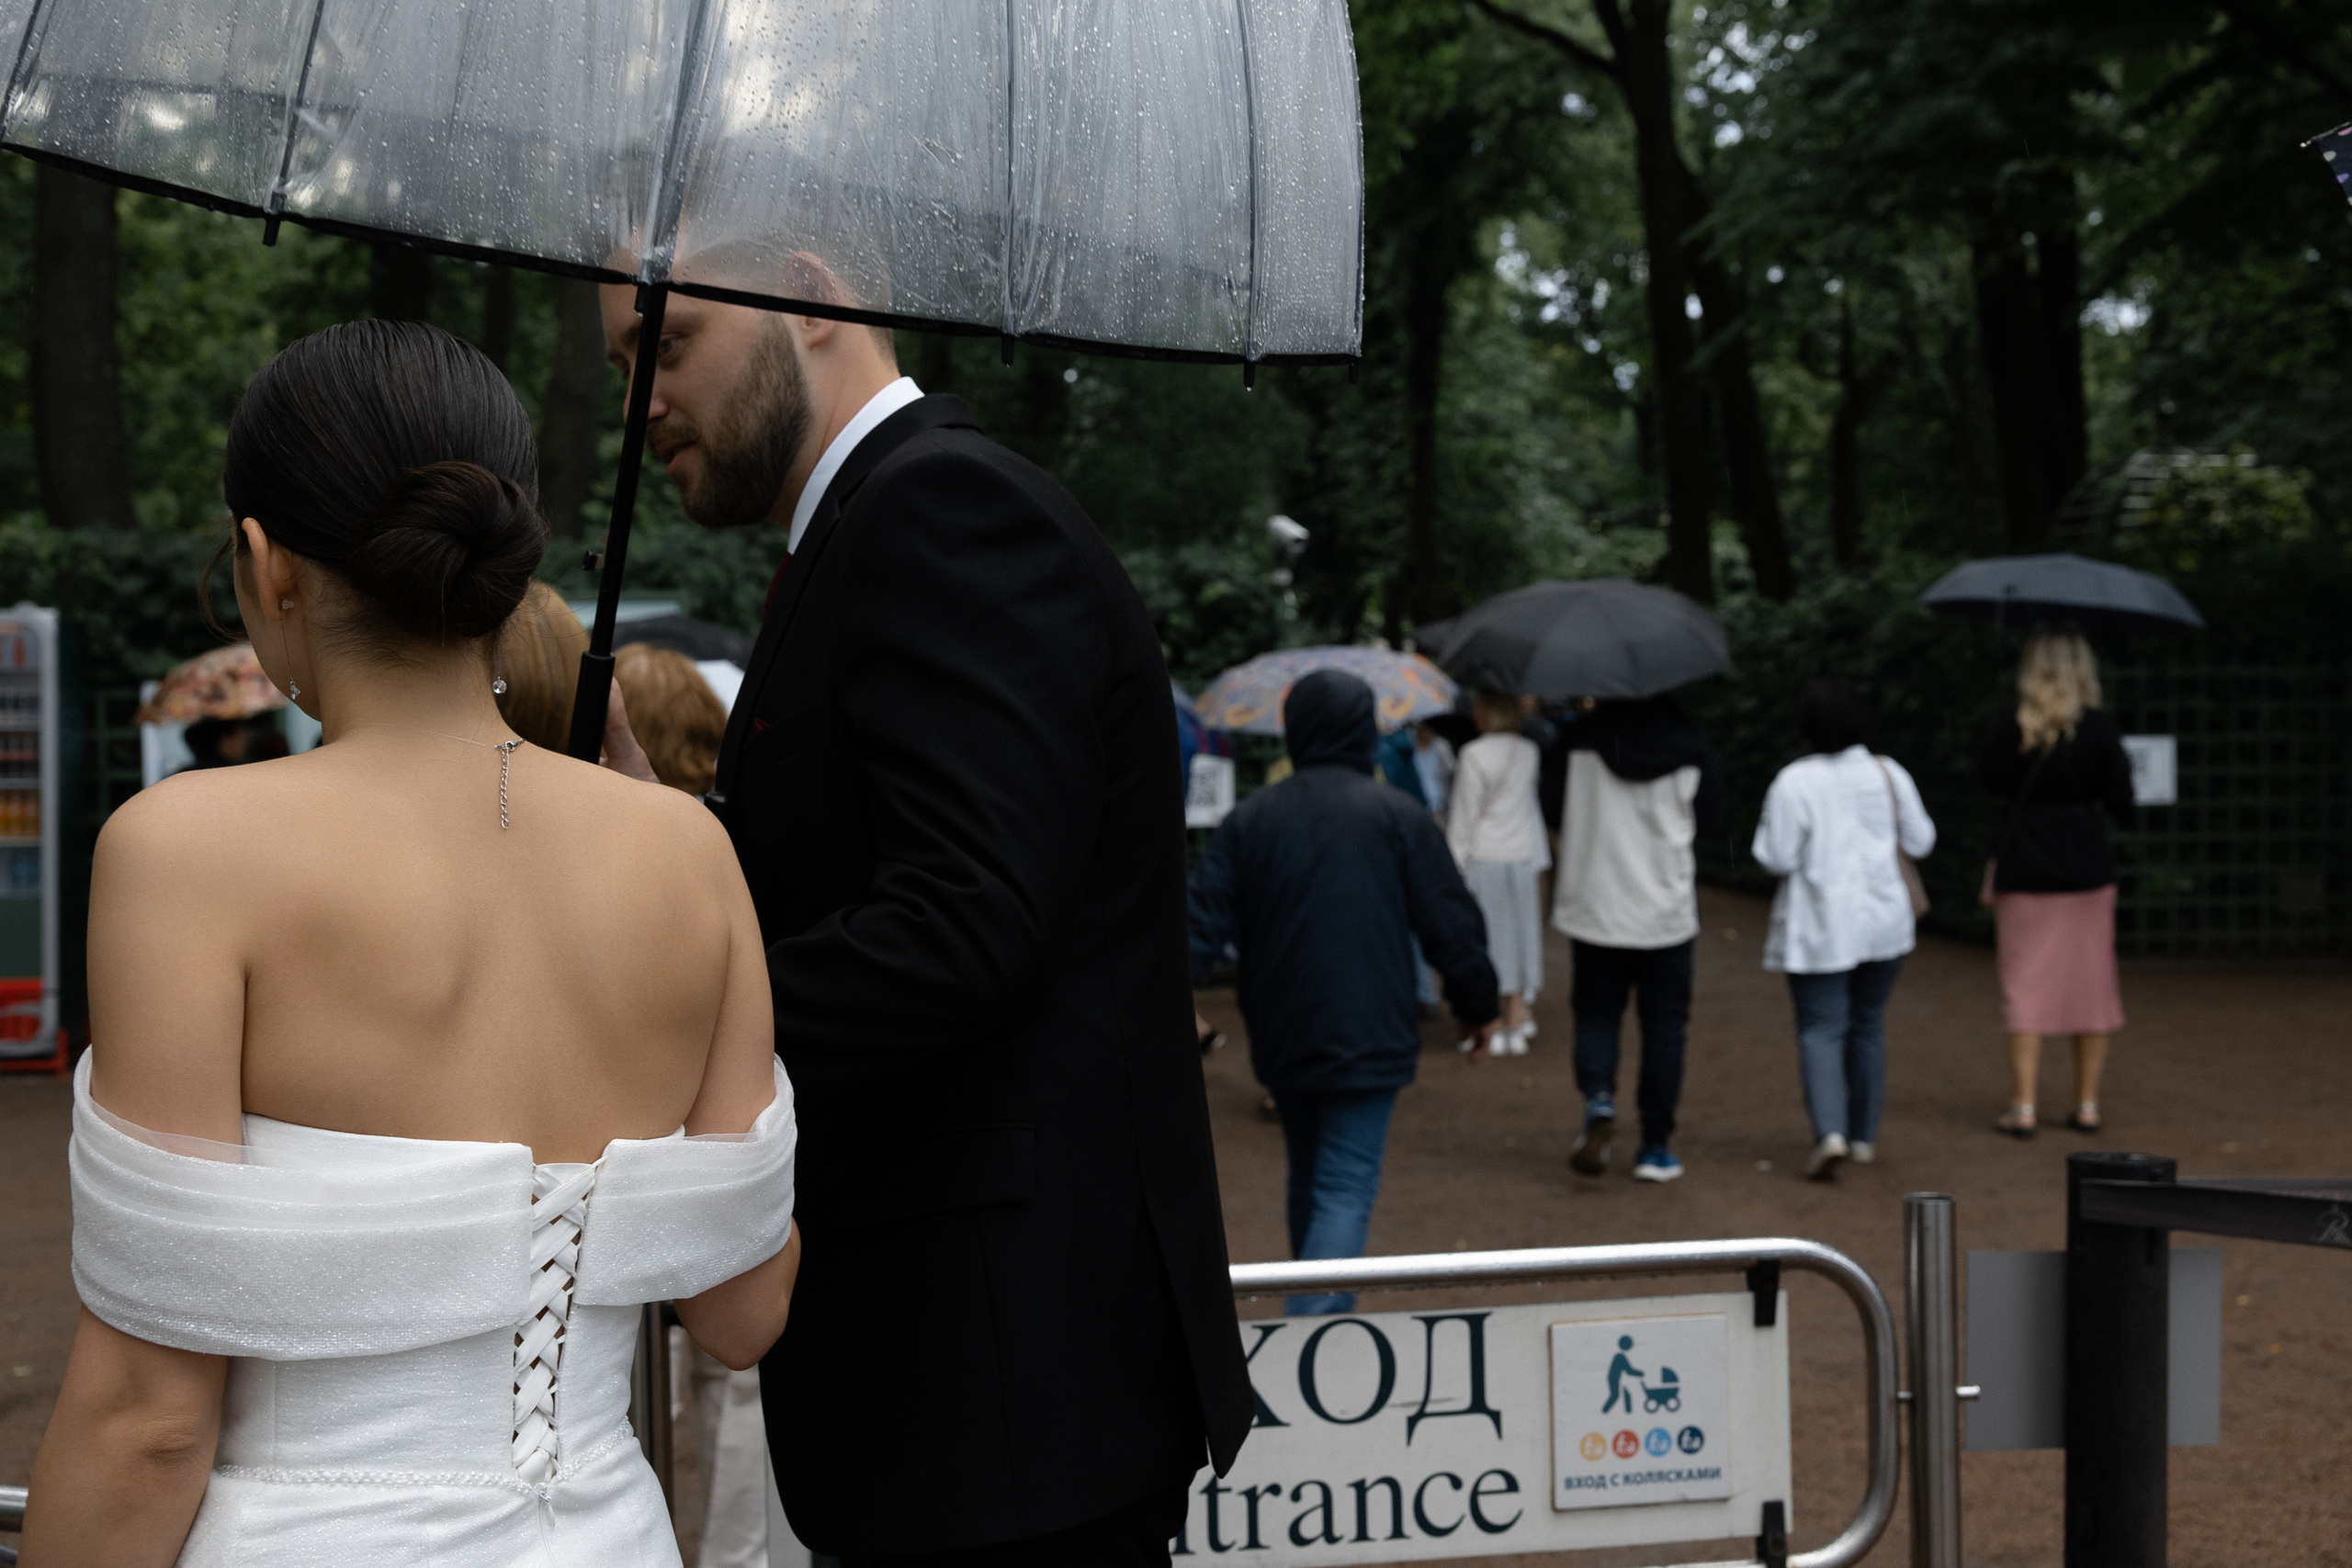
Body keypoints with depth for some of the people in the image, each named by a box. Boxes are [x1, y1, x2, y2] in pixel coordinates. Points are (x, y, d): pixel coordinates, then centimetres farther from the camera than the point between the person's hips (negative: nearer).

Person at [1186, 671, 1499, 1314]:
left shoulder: (1250, 819, 2)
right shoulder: (1400, 816, -6)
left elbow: (1202, 923, -3)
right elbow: (1450, 923, -4)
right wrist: (1477, 1004, 10)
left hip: (1281, 1040, 4)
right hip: (1368, 1041, -4)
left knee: (1306, 1180, 21)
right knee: (1346, 1189, -4)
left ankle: (1322, 1313, 35)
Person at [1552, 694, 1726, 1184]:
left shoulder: (1583, 736, -7)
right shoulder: (1691, 751, -7)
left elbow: (1557, 811, 5)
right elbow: (1711, 817, 4)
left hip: (1594, 907, 0)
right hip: (1667, 911, 0)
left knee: (1595, 1014, 13)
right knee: (1664, 1027, 9)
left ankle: (1598, 1099, -14)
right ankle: (1655, 1148, 11)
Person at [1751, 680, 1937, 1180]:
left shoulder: (1794, 782, -14)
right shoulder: (1889, 774, -1)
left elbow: (1776, 859, -14)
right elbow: (1919, 842, 5)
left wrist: (1768, 831, 6)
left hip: (1819, 928, -4)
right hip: (1884, 921, 4)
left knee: (1821, 1030, 0)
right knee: (1868, 1024, 16)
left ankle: (1830, 1134, -18)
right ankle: (1864, 1137, 21)